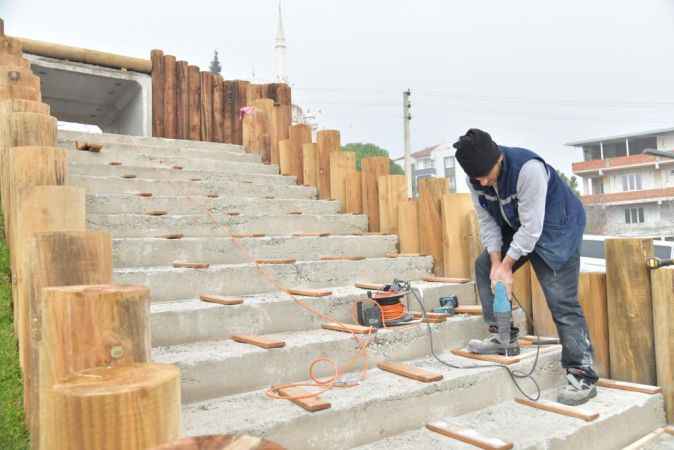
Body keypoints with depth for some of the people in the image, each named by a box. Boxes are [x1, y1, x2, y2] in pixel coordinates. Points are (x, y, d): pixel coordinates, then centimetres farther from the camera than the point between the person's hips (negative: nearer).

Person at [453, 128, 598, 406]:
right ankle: (503, 338, 6)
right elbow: (487, 221, -8)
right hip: (515, 228, 7)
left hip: (555, 227, -7)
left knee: (561, 300, -14)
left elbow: (531, 226, -30)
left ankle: (582, 375, -8)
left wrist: (507, 265, -24)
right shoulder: (475, 179, -13)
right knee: (484, 267, -2)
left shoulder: (528, 168, -34)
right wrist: (496, 262, -18)